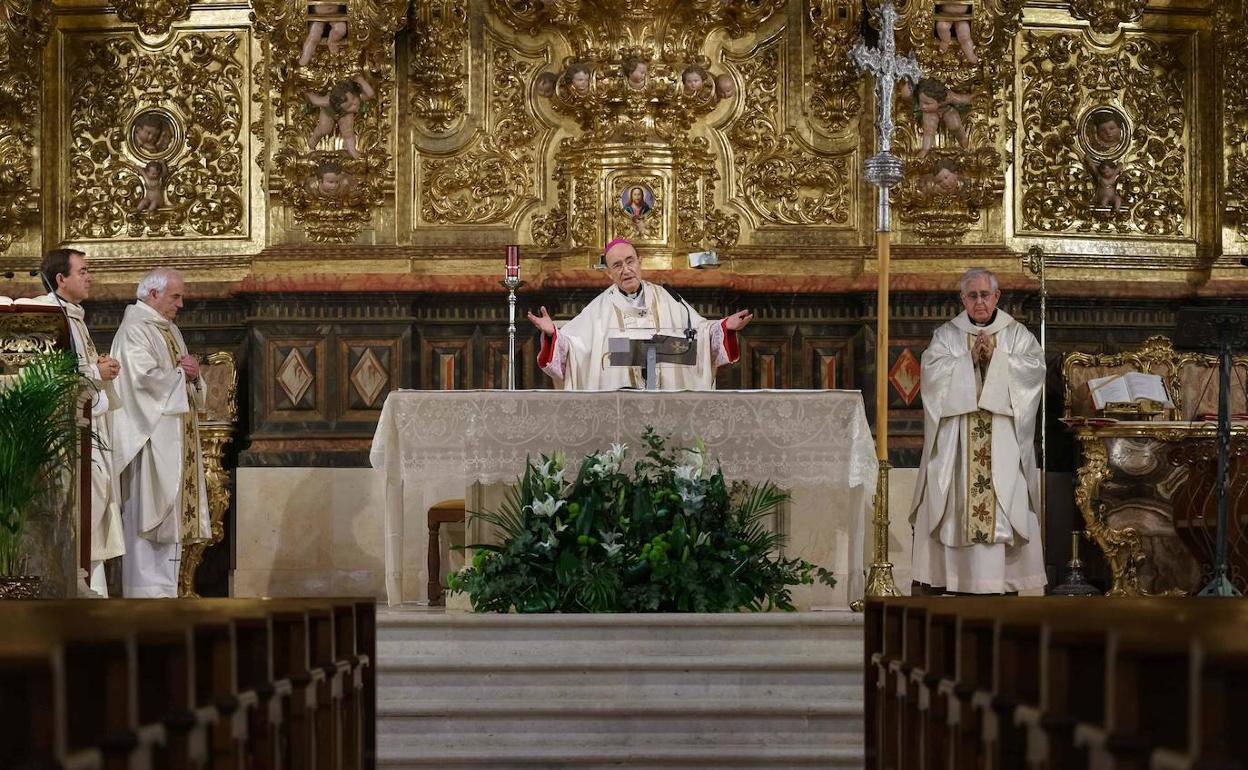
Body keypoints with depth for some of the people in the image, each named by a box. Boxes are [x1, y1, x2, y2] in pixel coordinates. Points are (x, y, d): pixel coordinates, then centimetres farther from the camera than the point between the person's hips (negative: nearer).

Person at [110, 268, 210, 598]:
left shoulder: (170, 330, 19)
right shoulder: (134, 330, -9)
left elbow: (195, 393, 20)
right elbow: (146, 377, -21)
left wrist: (193, 375, -3)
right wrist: (180, 373, -6)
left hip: (174, 443, 9)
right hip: (149, 440, -9)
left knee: (171, 516, 7)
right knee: (147, 517, -9)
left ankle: (164, 589, 10)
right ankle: (146, 591, -8)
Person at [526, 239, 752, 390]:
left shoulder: (666, 300, 14)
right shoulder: (600, 308, 12)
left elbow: (698, 331, 15)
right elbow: (572, 342, 7)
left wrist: (726, 327, 0)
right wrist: (552, 333, -11)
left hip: (666, 389, 1)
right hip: (615, 388, -1)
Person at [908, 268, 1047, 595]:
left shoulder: (1018, 334, 10)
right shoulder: (946, 335, 10)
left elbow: (1034, 367, -4)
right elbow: (932, 371, -4)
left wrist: (995, 357, -12)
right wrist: (970, 359, -13)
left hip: (1003, 441, 0)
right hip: (957, 440, 0)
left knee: (1005, 502, -6)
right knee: (954, 502, -5)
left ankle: (1006, 580, -4)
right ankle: (947, 576, -3)